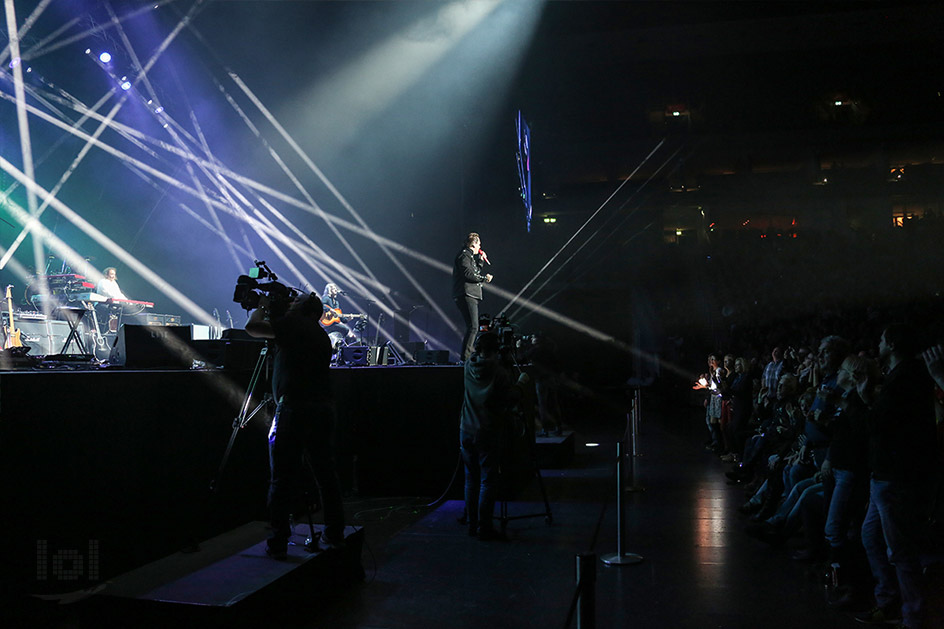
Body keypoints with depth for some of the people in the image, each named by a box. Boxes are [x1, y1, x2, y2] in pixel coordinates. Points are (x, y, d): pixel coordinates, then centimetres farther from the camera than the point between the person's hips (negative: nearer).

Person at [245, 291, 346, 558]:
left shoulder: (293, 324, 0)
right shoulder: (321, 336, 20)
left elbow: (252, 327, -2)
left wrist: (260, 307, 18)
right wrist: (269, 310, 31)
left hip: (294, 408, -7)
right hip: (324, 408, 7)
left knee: (283, 478, -1)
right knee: (326, 473, 13)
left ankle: (277, 543, 1)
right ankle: (334, 535, 19)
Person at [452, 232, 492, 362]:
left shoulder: (470, 256, 26)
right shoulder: (464, 255, -6)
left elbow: (478, 272, 26)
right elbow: (468, 273, -19)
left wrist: (481, 260, 17)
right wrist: (484, 278, -11)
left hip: (472, 295, 11)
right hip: (466, 294, -11)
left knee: (472, 327, 8)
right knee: (473, 327, -18)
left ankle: (465, 357, 8)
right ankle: (465, 357, -21)